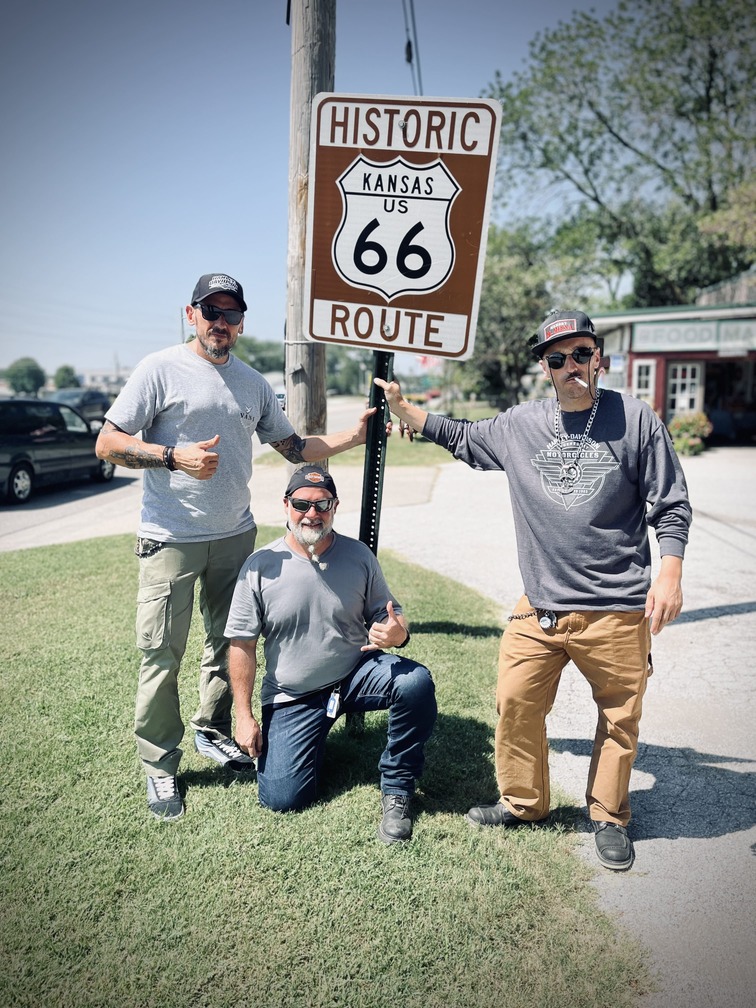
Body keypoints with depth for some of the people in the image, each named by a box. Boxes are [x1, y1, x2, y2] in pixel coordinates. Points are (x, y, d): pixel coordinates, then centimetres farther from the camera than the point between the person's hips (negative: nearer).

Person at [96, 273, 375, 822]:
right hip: (171, 538, -5)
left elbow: (295, 447, 15)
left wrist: (355, 435, 5)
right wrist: (176, 456, -21)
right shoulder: (161, 369, -5)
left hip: (236, 535, 5)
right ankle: (160, 766, 15)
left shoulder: (254, 383, 12)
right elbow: (108, 443, -8)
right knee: (162, 655, -1)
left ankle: (214, 731, 35)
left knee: (228, 643, 14)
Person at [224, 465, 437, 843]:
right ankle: (317, 737, 23)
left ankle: (397, 787, -5)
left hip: (357, 673, 1)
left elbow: (387, 614, 3)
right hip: (293, 697, 0)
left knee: (416, 682, -29)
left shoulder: (358, 556, -6)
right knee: (281, 797, -10)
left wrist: (398, 633, -23)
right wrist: (244, 716, -5)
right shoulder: (261, 566, -9)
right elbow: (242, 645, -4)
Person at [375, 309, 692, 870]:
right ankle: (524, 803, 29)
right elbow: (462, 439, 23)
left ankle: (610, 818, 32)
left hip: (619, 608, -2)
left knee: (620, 717, 9)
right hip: (541, 607, 3)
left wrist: (670, 574, -10)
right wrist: (403, 408, 20)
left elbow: (671, 506, 2)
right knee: (516, 702, 5)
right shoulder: (519, 426, 6)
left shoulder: (635, 419, -1)